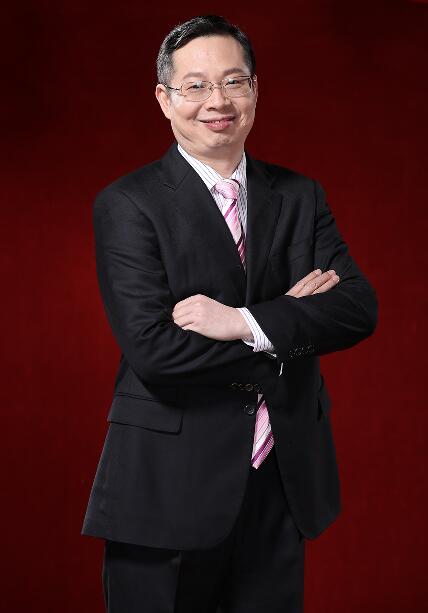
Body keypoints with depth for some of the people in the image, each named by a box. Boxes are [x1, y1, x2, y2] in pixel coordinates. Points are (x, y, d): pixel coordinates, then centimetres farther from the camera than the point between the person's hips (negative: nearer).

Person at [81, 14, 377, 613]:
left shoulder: (300, 197, 8)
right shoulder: (127, 204, -6)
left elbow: (359, 308, -5)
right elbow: (152, 350, -17)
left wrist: (244, 323, -19)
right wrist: (288, 319, -12)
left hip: (284, 482, 4)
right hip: (169, 486, -3)